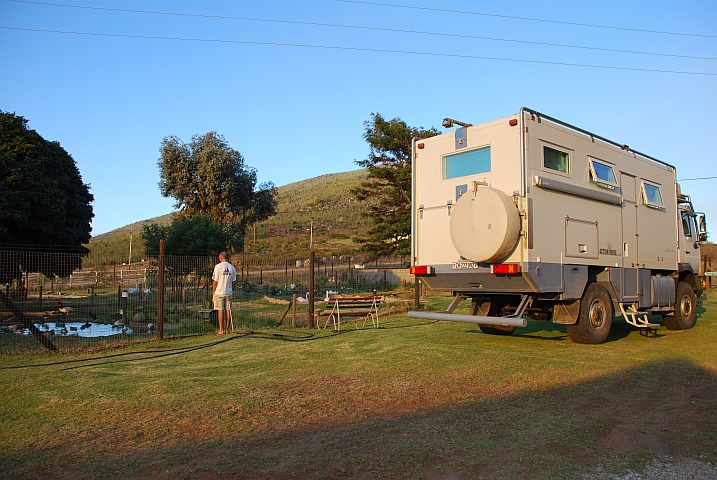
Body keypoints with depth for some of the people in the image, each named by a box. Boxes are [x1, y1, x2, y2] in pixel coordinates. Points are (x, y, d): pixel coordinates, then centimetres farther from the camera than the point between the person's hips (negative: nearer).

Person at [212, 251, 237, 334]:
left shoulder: (218, 266, -9)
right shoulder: (232, 267, 6)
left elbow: (215, 281, -8)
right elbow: (234, 282, 8)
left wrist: (213, 292, 1)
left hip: (219, 292, -4)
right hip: (229, 293, 4)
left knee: (220, 310, -1)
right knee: (228, 310, 7)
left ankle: (221, 330, 0)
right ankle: (227, 329, 11)